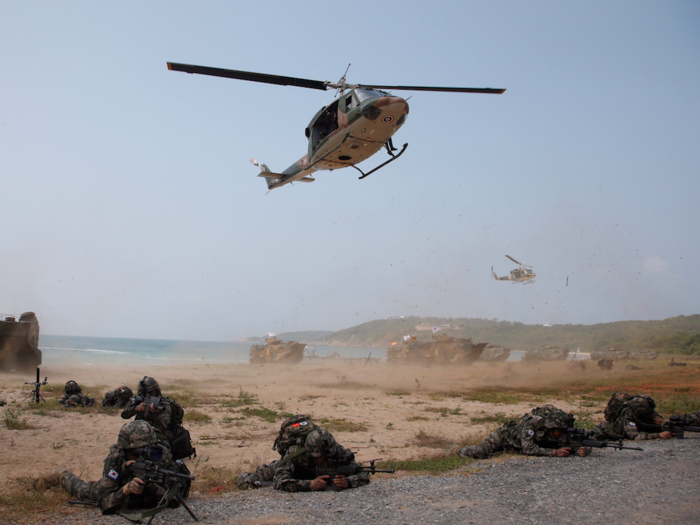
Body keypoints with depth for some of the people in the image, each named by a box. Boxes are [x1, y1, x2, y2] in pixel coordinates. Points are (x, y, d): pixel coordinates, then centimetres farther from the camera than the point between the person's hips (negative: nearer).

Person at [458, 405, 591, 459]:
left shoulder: (563, 431, -26)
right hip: (505, 434, -6)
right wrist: (554, 452, -55)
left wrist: (583, 450, -47)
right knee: (479, 452, -18)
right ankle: (459, 450, 17)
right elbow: (528, 449, -48)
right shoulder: (532, 423, -42)